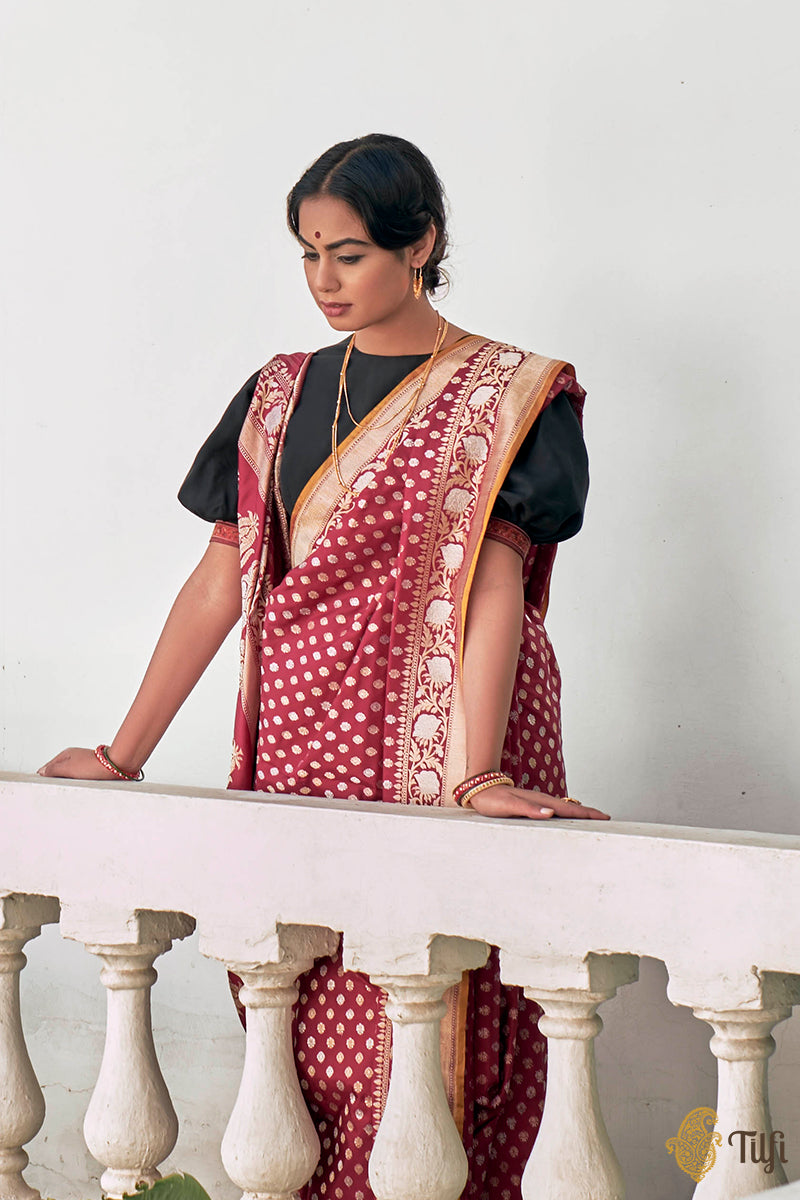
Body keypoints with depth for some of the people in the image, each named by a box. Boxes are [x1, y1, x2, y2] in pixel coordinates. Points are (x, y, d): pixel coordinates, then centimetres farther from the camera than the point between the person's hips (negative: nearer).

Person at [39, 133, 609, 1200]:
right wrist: (123, 754, 8)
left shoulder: (506, 394, 0)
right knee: (300, 1029, 3)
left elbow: (492, 583, -11)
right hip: (297, 743, 5)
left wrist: (477, 773, -23)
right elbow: (223, 580, 12)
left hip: (430, 748, -4)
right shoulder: (281, 393, 14)